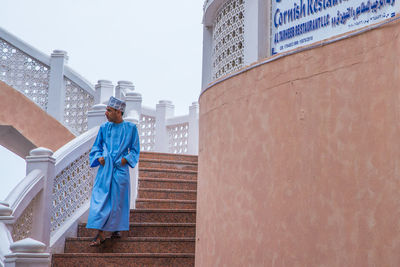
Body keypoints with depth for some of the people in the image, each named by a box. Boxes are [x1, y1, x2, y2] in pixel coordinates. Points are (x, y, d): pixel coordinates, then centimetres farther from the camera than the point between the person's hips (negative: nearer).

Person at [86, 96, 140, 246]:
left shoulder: (131, 128, 1)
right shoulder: (104, 128, 7)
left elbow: (135, 149, 7)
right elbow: (97, 146, 16)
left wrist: (126, 159, -9)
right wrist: (99, 157, -3)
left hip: (120, 168, -1)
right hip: (105, 167, 2)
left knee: (118, 200, 4)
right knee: (100, 199, -7)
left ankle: (117, 228, 24)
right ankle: (100, 234, -8)